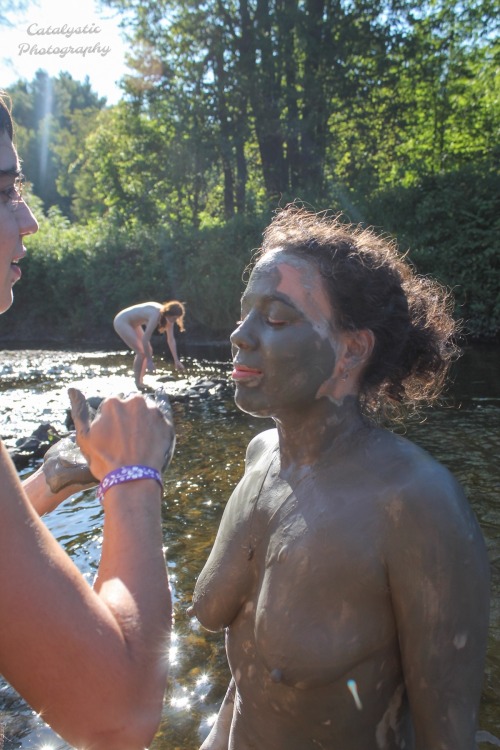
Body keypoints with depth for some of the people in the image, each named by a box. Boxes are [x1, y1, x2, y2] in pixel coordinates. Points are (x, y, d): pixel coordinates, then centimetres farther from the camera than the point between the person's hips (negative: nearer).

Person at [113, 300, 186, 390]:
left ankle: (141, 381, 16)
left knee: (148, 350, 7)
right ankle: (137, 384, -3)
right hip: (121, 322, -9)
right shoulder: (156, 315, -33)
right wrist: (149, 361, -27)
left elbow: (171, 340, -2)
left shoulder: (167, 316, -8)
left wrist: (176, 360, -4)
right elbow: (145, 339, -32)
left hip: (132, 323, 9)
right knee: (141, 352, -14)